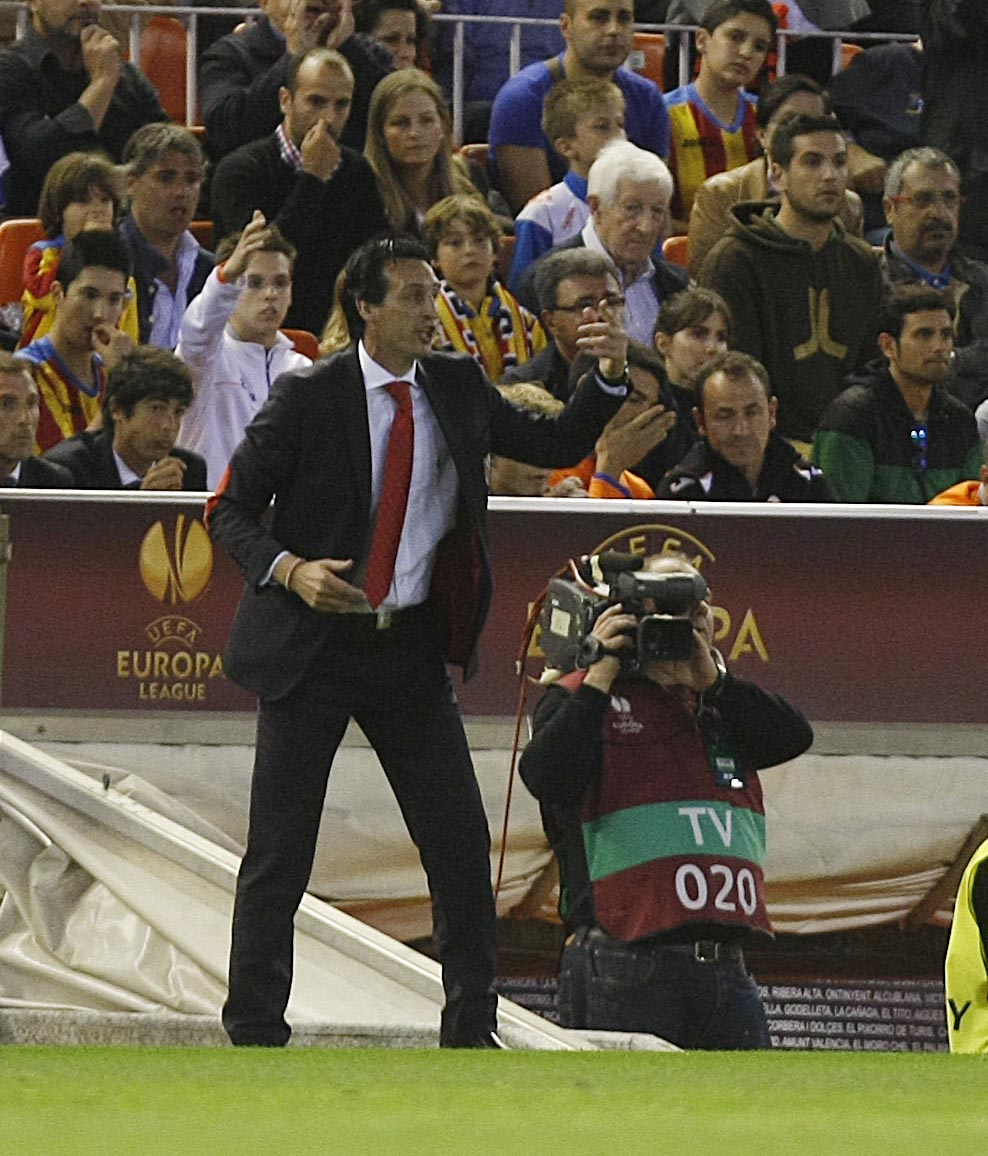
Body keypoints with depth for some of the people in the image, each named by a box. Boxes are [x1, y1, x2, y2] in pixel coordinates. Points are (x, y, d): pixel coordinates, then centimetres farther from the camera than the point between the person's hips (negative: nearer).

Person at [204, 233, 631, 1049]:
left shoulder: (458, 386, 5)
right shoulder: (309, 398, -8)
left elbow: (554, 445, 11)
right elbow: (230, 512, -6)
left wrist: (608, 379, -6)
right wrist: (289, 569, -24)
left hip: (412, 645, 4)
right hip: (313, 642, -4)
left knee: (460, 841, 2)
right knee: (280, 850, -2)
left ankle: (472, 1028, 11)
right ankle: (255, 1034, 6)